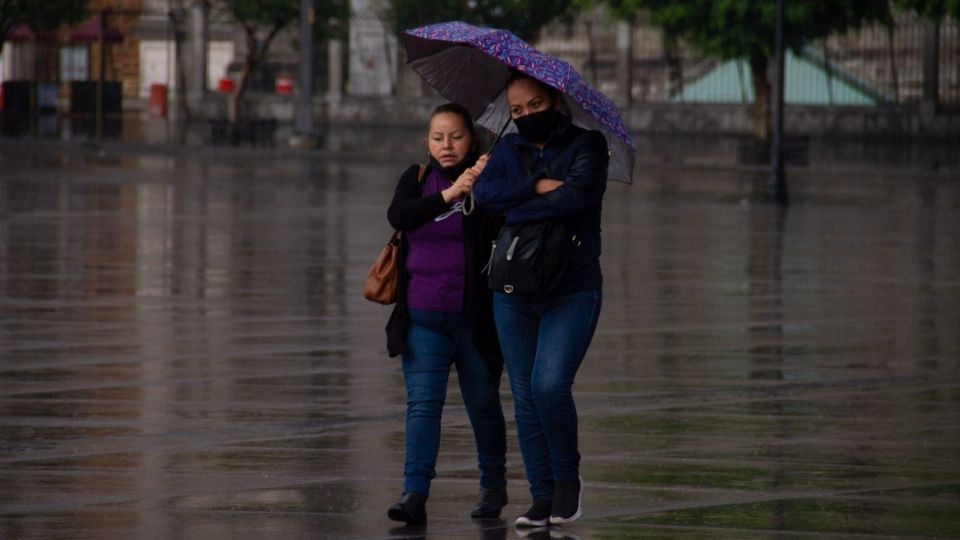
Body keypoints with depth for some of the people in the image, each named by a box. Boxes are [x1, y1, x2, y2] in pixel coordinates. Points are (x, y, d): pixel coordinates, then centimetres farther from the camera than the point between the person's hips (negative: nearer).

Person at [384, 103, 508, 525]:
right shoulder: (417, 179, 7)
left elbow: (501, 228, -15)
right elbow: (397, 216, -13)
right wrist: (449, 194, -24)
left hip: (474, 317, -2)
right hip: (423, 318, 2)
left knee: (483, 403, 11)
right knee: (422, 403, -9)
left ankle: (493, 486, 29)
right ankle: (415, 494, -15)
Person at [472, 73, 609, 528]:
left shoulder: (585, 145, 0)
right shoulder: (509, 149, 12)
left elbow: (576, 197, -18)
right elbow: (483, 192, -6)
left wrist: (514, 211, -10)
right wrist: (537, 188, -17)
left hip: (572, 290, -4)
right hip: (514, 293, 5)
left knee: (549, 385, -19)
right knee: (525, 396, 3)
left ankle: (567, 477, 3)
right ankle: (542, 497, 10)